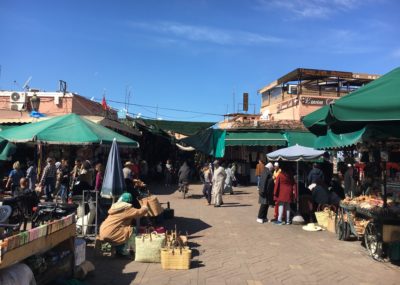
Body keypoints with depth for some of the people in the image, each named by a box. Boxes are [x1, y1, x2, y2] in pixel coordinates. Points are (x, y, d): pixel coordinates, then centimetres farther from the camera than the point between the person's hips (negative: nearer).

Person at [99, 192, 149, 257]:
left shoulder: (116, 206, 15)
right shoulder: (127, 209, -10)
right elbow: (140, 212, -10)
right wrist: (145, 205, 9)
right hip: (110, 235, -9)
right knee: (132, 231, -2)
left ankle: (119, 250, 23)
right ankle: (124, 251, 5)